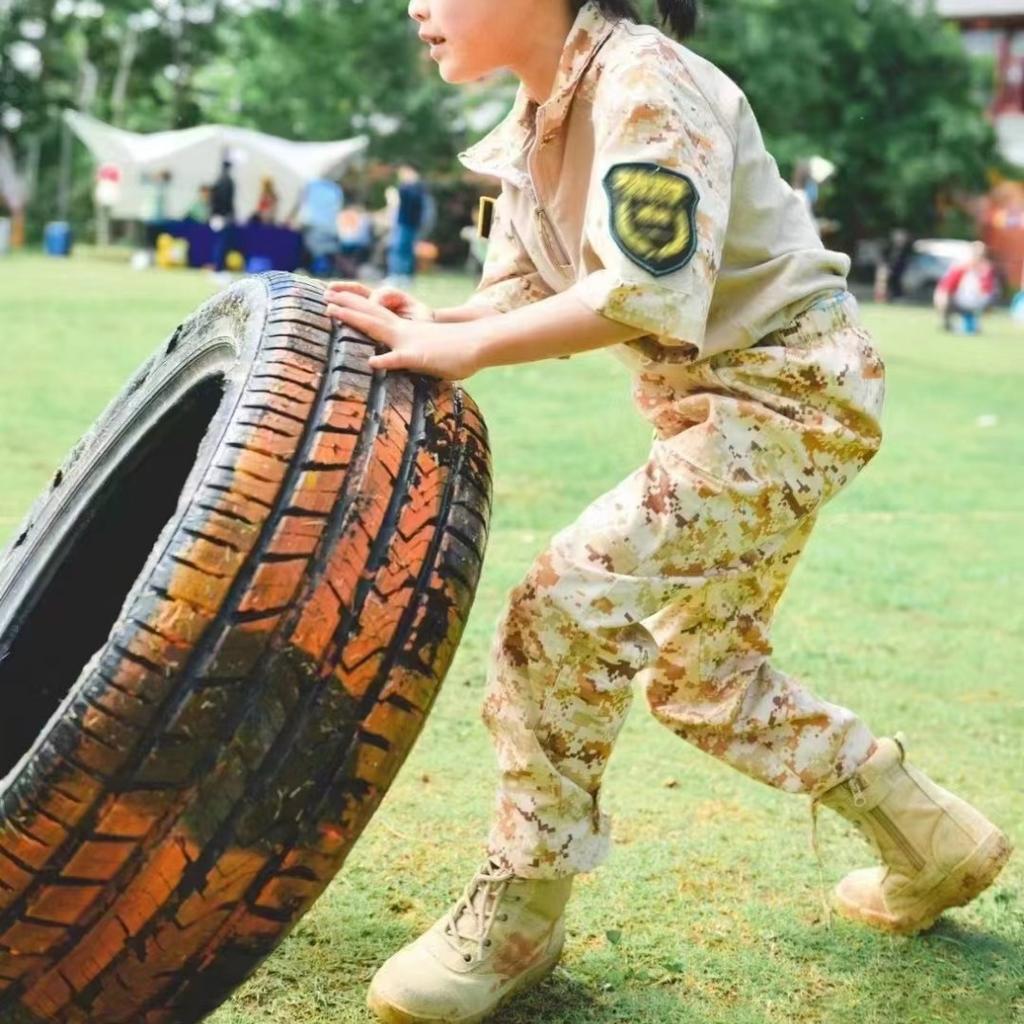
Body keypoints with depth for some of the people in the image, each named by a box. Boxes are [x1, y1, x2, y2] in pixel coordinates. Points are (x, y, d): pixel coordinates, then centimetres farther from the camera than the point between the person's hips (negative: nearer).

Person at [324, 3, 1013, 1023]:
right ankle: (933, 843, 32)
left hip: (798, 392, -10)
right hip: (715, 403, 10)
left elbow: (650, 296, -31)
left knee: (573, 589, -22)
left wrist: (462, 347, -29)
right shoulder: (534, 118, 6)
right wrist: (431, 323, -14)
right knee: (707, 674, 15)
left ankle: (520, 909, -8)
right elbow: (524, 290, 5)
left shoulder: (643, 83, -21)